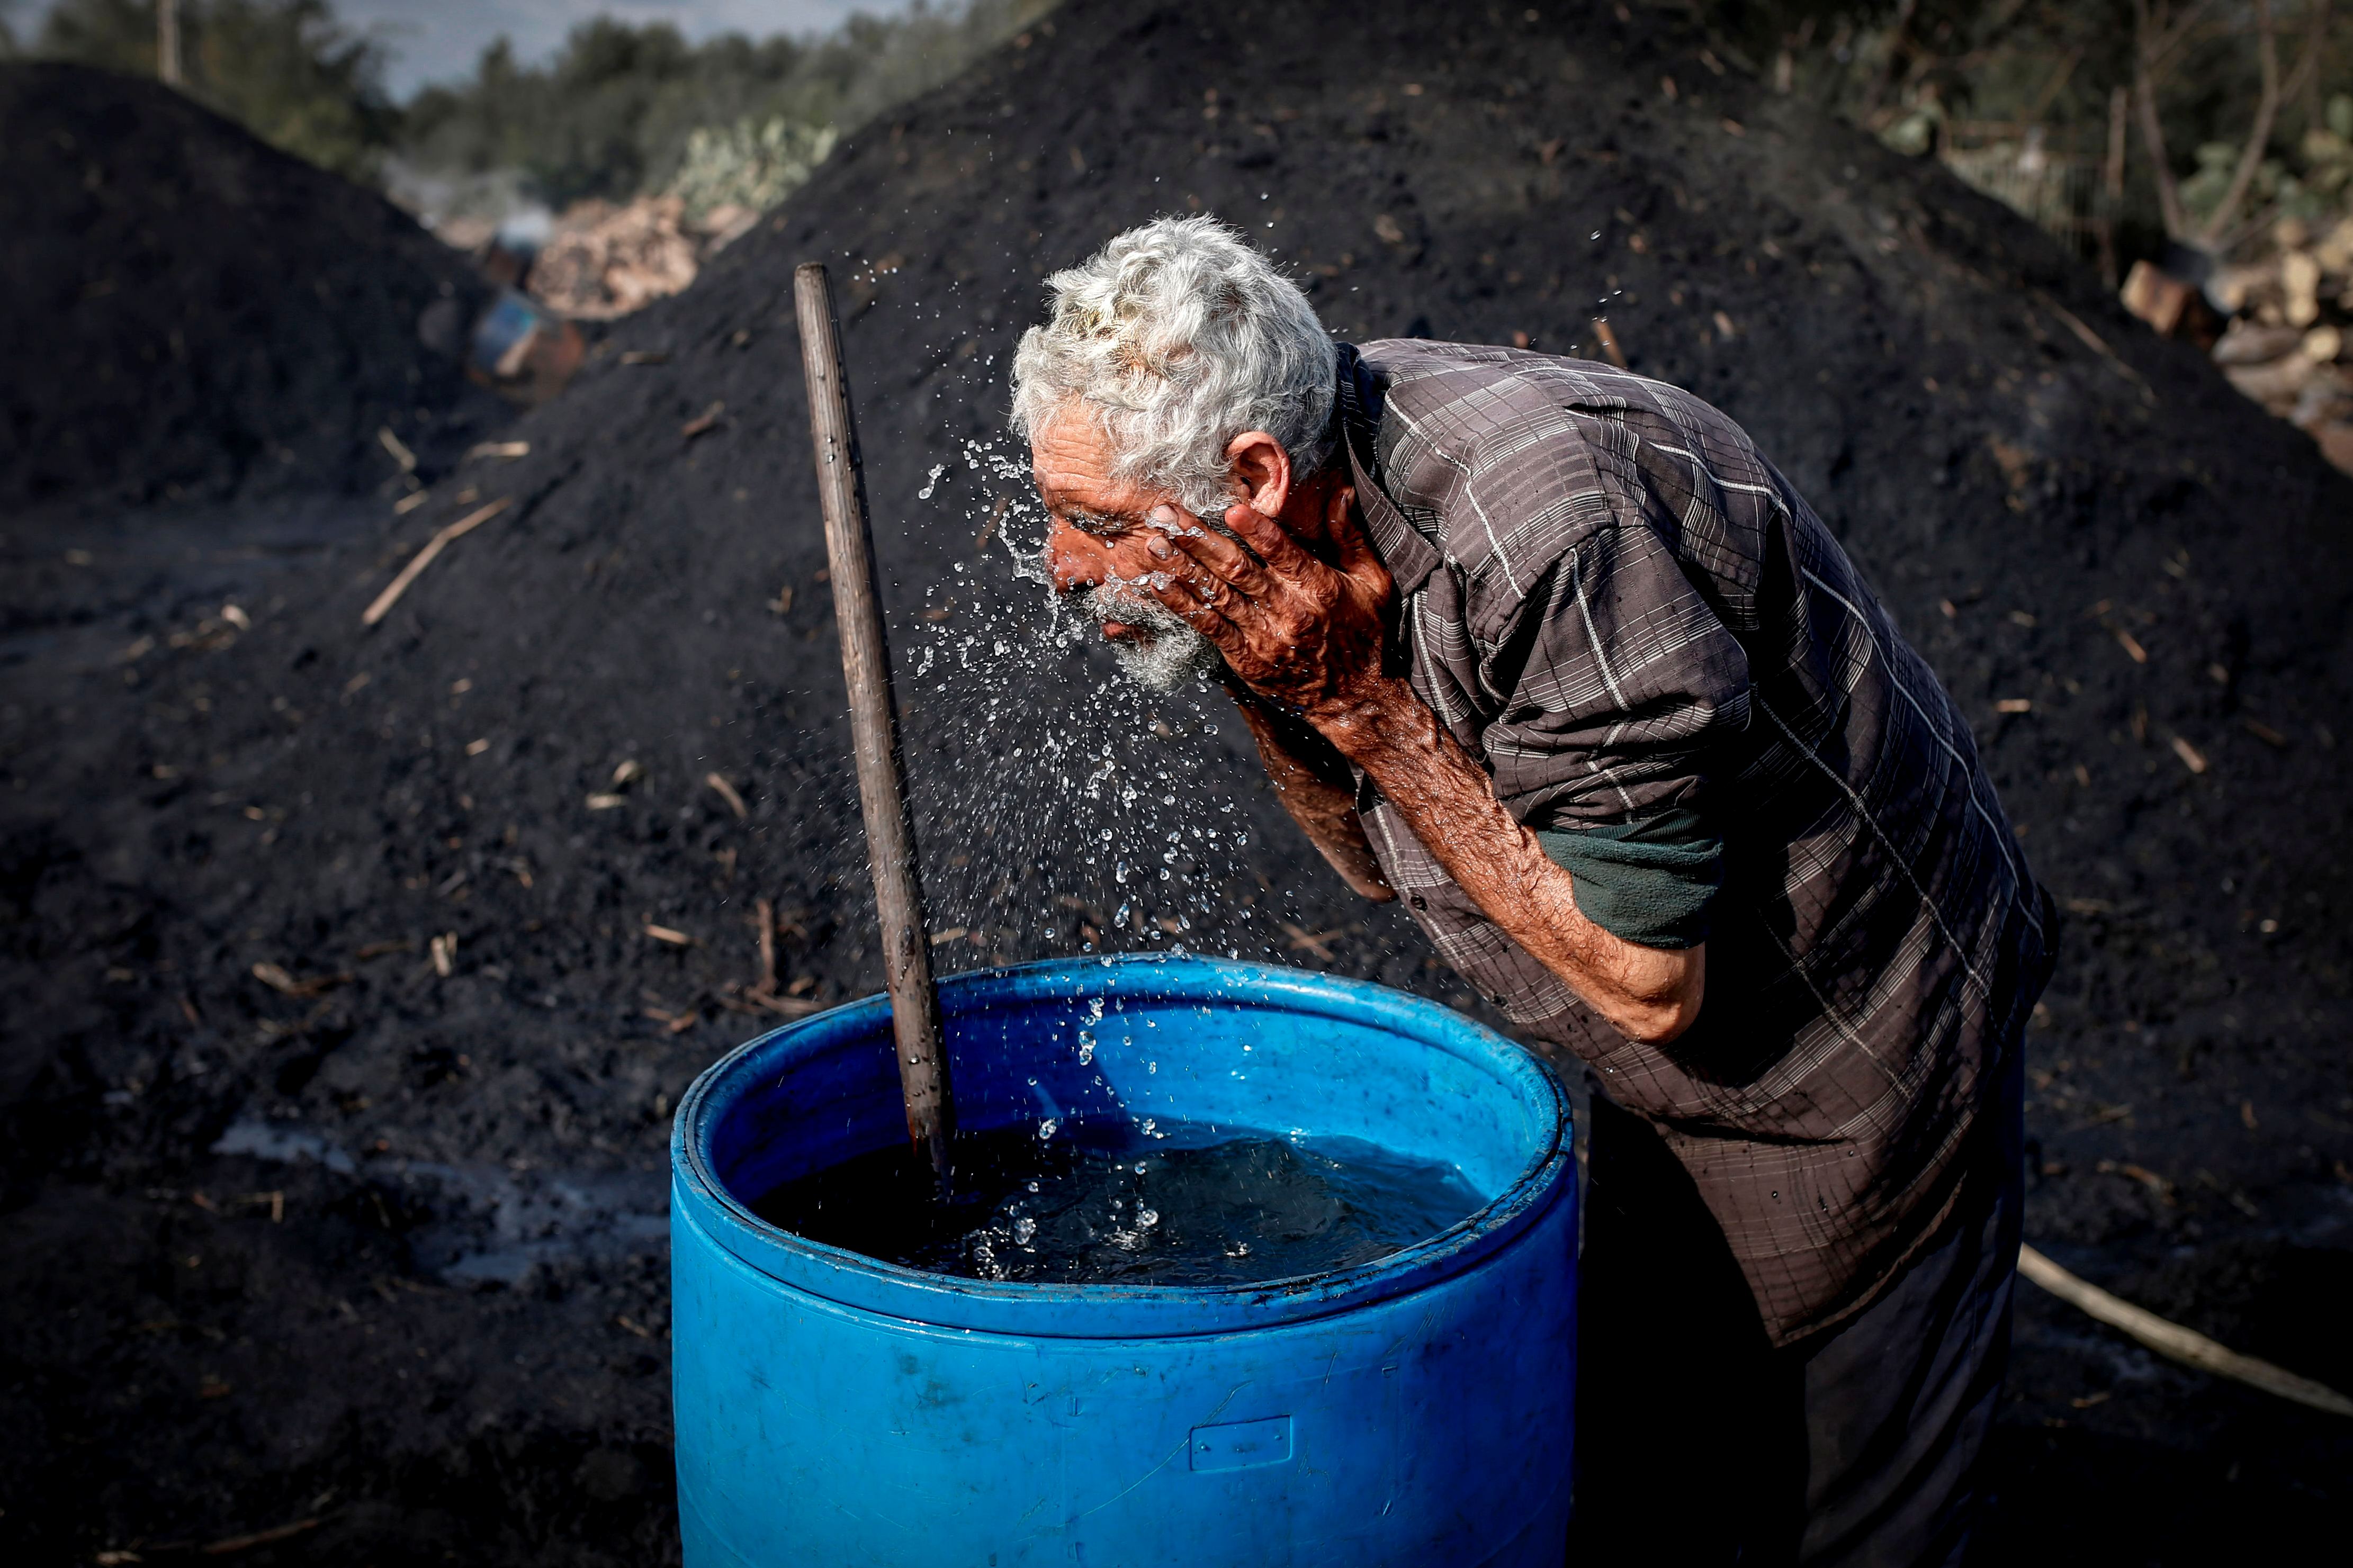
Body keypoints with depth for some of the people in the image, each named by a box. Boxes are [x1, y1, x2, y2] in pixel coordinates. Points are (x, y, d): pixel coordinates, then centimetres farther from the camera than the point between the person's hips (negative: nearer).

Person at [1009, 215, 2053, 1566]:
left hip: (1859, 1080, -7)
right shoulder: (1308, 552, -10)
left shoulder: (1551, 532, -35)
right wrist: (1267, 692, -14)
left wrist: (1362, 705, -30)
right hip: (1671, 1099, 8)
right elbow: (1378, 867, 5)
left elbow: (1651, 981, -29)